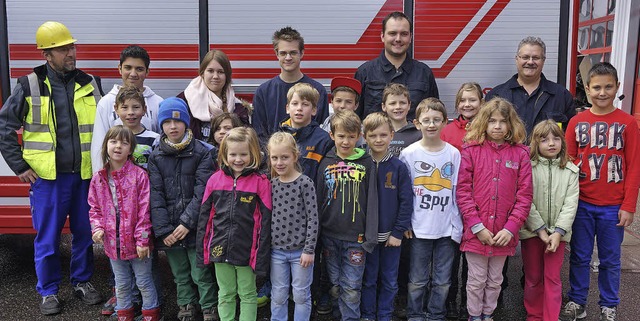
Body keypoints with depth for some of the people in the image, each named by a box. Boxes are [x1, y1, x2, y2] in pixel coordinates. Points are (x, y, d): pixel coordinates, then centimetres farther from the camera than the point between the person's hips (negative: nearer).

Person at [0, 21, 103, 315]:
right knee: (47, 238, 7)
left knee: (85, 233, 12)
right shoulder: (30, 86, -3)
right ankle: (48, 291, 23)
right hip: (47, 177, -2)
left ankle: (82, 281, 30)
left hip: (85, 175, 2)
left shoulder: (90, 84, 4)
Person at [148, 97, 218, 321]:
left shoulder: (201, 152, -4)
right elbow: (156, 195, -1)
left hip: (195, 227, -3)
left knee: (201, 274, 1)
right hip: (169, 230, 3)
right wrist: (163, 230, -9)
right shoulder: (156, 156, 5)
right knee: (180, 275, 15)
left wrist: (187, 222, -15)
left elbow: (202, 192, -9)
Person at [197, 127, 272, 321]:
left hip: (247, 251, -3)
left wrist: (262, 257, -11)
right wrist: (202, 250, 5)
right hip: (220, 249, 3)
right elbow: (205, 217, 6)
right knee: (225, 295, 17)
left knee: (247, 295, 13)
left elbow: (265, 222, -9)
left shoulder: (260, 182, -9)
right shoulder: (215, 179, 0)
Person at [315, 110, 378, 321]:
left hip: (355, 237, -2)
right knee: (334, 283, 13)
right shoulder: (326, 163, 3)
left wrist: (370, 236, -7)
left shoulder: (366, 164, -1)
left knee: (352, 287, 2)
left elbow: (372, 201, -2)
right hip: (330, 235, 2)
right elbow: (317, 199, 7)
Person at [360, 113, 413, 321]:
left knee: (389, 281, 12)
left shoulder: (399, 167, -5)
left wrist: (398, 232, -8)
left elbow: (406, 202, -4)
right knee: (368, 279, 11)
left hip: (391, 235, 0)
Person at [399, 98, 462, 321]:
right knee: (418, 280, 9)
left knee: (442, 280, 11)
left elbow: (457, 192, 2)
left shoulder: (454, 154, 0)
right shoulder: (408, 154, -4)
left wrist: (457, 226, -1)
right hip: (419, 228, -1)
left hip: (447, 228, 1)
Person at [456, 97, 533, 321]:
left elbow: (525, 194, -2)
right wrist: (477, 226, -13)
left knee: (495, 280, 17)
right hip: (476, 231, -2)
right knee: (476, 280, 11)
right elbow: (463, 190, -8)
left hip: (503, 234, 2)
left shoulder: (520, 153, 0)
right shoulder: (471, 150, -5)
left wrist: (511, 228, -10)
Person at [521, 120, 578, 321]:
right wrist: (540, 229, -12)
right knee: (533, 278, 10)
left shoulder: (571, 170, 3)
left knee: (553, 278, 5)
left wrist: (558, 232, -12)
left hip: (557, 233, 1)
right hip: (531, 231, -1)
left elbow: (570, 204, -3)